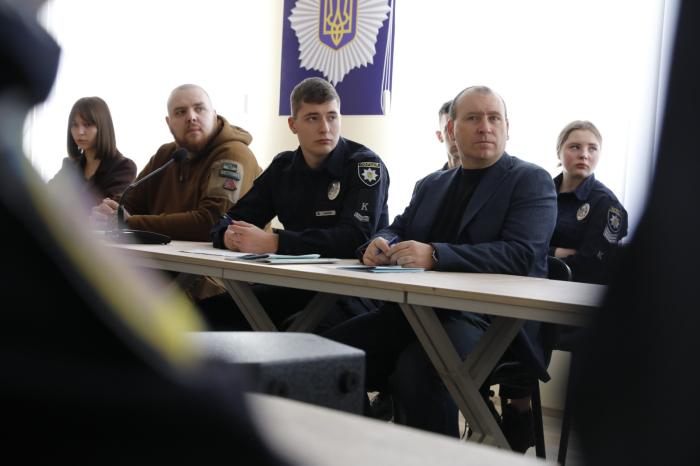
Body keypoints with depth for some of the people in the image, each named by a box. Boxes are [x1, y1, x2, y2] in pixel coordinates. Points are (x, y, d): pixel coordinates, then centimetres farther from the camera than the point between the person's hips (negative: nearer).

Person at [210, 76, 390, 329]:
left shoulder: (365, 165, -8)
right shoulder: (283, 166, 11)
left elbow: (356, 237, -23)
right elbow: (230, 220, 10)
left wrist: (274, 242, -27)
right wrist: (229, 235, -16)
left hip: (354, 291, -5)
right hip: (296, 286, 5)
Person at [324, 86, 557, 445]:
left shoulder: (531, 181, 1)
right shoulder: (430, 185, 21)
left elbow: (520, 254, -13)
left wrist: (435, 255, -26)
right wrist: (379, 245, -8)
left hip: (490, 319, -6)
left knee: (417, 369, -35)